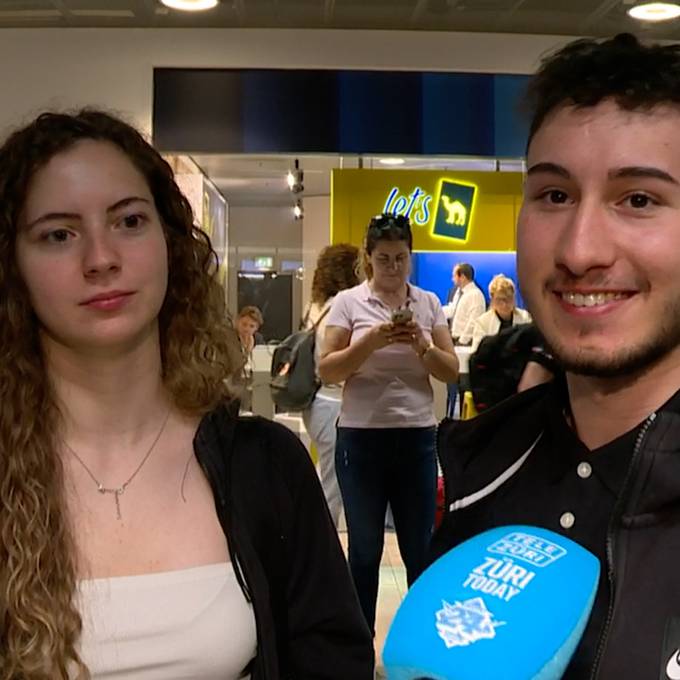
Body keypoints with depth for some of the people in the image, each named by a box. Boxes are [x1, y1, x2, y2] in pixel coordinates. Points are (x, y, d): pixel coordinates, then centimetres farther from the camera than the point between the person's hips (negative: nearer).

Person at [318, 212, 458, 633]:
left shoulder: (429, 303, 6)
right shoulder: (349, 302, 0)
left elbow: (452, 372, 4)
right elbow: (327, 372, -5)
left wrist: (420, 345, -14)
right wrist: (371, 342, -20)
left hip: (418, 437, 2)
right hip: (361, 438, -2)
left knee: (420, 550, 9)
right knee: (365, 549, 9)